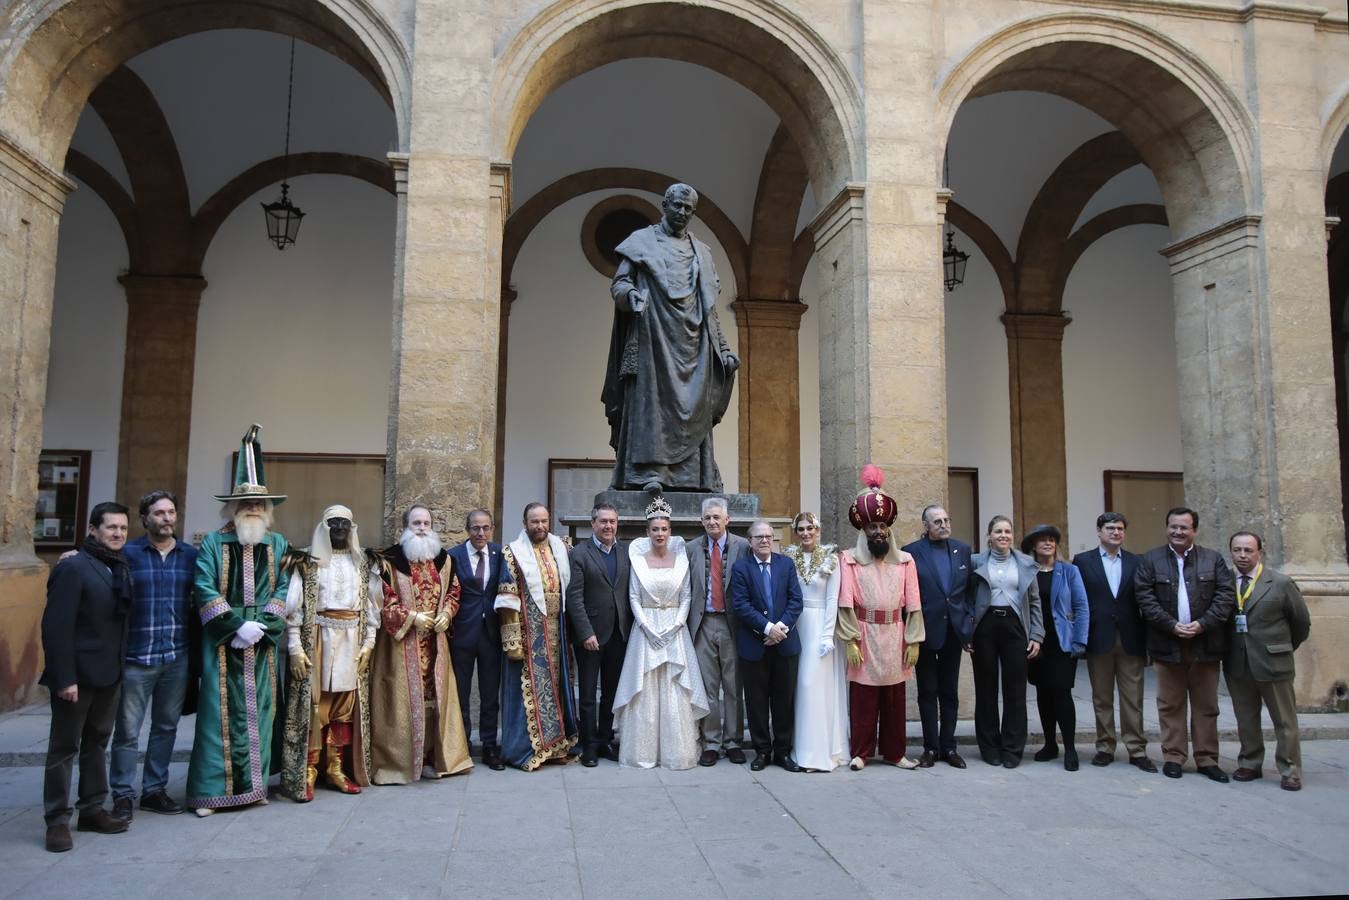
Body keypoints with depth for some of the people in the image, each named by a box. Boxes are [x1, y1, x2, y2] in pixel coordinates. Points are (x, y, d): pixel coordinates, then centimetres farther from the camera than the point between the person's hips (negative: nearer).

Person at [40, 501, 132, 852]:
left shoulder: (123, 568, 8)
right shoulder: (73, 567, -13)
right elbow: (56, 626, -17)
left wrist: (121, 665, 5)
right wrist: (64, 677, -20)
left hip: (109, 674, 7)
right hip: (77, 674, -7)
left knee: (97, 743, 15)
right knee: (64, 747, 4)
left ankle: (92, 809, 25)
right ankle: (57, 820, 12)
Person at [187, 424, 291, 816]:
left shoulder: (278, 545, 9)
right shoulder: (213, 543, 1)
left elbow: (284, 589, 3)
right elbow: (204, 589, -7)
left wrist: (261, 625, -10)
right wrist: (237, 626, -14)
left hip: (263, 644, 3)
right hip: (223, 642, -2)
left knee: (258, 711, 7)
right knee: (220, 713, -2)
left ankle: (252, 783, 18)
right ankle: (210, 789, 6)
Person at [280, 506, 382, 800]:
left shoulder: (363, 563, 10)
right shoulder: (307, 562, 0)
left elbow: (371, 605, 10)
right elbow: (294, 607, -4)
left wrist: (368, 642, 3)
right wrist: (295, 648, -10)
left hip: (352, 642, 3)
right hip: (317, 639, -3)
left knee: (346, 704, 4)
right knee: (313, 703, -4)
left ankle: (336, 768, 13)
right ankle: (307, 773, 3)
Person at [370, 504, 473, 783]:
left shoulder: (444, 559, 9)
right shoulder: (390, 560, -6)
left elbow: (453, 591, 16)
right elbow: (383, 600, -8)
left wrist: (446, 614, -2)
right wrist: (412, 617, -15)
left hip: (434, 641, 4)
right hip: (401, 642, -4)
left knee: (434, 697, 6)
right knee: (404, 700, -2)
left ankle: (429, 757, 15)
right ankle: (399, 759, 8)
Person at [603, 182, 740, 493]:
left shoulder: (702, 252, 22)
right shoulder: (643, 240, 9)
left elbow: (710, 308, 21)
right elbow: (618, 283, 1)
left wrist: (724, 349, 14)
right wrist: (630, 293, -23)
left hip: (693, 343, 4)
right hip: (654, 338, -4)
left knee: (693, 407, -1)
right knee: (652, 399, -12)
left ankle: (696, 477, -2)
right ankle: (649, 471, -16)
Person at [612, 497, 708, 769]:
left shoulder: (681, 559, 4)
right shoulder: (638, 559, 1)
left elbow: (686, 597, 4)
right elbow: (634, 598, 0)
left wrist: (675, 625, -9)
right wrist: (648, 627, -11)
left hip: (675, 631, 1)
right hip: (646, 630, -1)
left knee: (676, 693, 0)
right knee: (645, 692, 0)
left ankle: (677, 750, 8)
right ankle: (644, 752, 8)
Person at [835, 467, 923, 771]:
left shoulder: (904, 561, 6)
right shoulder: (850, 559, -1)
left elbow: (913, 604, 4)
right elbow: (846, 603, -7)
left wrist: (913, 641, -2)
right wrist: (850, 641, -12)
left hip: (895, 636, 2)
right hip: (863, 636, -2)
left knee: (894, 698, 9)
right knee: (863, 698, 2)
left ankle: (894, 751, 21)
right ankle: (860, 752, 13)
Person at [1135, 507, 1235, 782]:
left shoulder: (1213, 559, 6)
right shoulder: (1150, 560, 2)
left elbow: (1226, 595, -2)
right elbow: (1144, 597, -5)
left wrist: (1202, 624, -13)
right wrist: (1172, 625, -14)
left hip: (1205, 644, 1)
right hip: (1167, 644, -1)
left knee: (1206, 706, 8)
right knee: (1170, 705, 6)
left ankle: (1207, 759, 17)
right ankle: (1173, 757, 14)